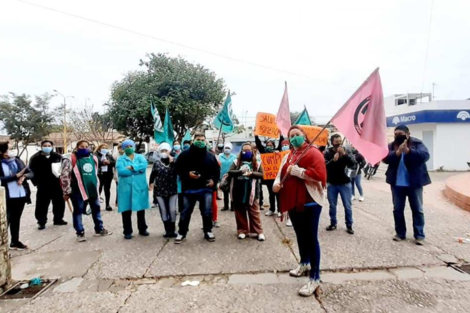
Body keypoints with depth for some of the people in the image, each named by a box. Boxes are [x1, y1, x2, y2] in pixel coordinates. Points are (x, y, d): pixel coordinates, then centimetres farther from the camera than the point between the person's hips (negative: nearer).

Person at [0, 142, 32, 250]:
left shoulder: (17, 160, 7)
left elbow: (30, 173, 6)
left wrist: (24, 176, -13)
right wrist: (15, 176, -20)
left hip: (21, 195, 5)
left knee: (16, 219, 15)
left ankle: (15, 241, 27)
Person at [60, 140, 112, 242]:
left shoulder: (93, 158, 9)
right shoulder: (71, 159, -10)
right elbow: (64, 176, -11)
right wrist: (66, 192, -11)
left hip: (92, 189, 6)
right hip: (78, 191, -5)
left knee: (96, 209, 14)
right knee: (78, 211, 6)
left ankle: (99, 229, 28)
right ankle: (80, 233, 18)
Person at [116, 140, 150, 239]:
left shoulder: (140, 157, 9)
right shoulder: (121, 159, 4)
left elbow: (144, 165, -12)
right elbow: (120, 171, -15)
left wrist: (132, 167, -19)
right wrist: (138, 170, -13)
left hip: (139, 187, 1)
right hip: (126, 188, -1)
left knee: (141, 209, 11)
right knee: (126, 210, 4)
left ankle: (142, 229, 26)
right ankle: (127, 232, 17)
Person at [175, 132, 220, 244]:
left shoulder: (210, 156, 6)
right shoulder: (185, 154, -2)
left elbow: (217, 170, 14)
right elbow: (178, 169, 1)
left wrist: (213, 180, -3)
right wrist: (187, 174, -15)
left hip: (206, 188, 2)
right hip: (189, 189, -1)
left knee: (207, 211, 6)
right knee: (186, 212, 8)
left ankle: (208, 231, 24)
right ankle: (181, 233, 22)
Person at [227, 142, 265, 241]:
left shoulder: (256, 163, 4)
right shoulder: (236, 162, 5)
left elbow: (262, 175, 0)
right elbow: (230, 172, -5)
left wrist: (252, 173, -16)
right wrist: (240, 171, -21)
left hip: (251, 191, -1)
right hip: (238, 191, 1)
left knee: (254, 212, 5)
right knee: (240, 212, 10)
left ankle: (258, 231, 12)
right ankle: (242, 230, 22)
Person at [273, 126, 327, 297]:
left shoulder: (313, 152, -9)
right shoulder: (289, 156, 15)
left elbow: (319, 175, -22)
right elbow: (281, 173, 19)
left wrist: (296, 170, -20)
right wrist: (277, 183, -3)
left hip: (310, 202, -8)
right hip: (293, 202, 8)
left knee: (311, 238, -3)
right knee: (300, 235, 21)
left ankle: (315, 278, 6)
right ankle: (304, 263, 41)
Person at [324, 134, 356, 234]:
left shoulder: (346, 151, -3)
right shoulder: (328, 152, -6)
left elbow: (353, 163, -15)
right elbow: (324, 166, -16)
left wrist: (344, 154, -28)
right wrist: (333, 160, -32)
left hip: (345, 183, 0)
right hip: (332, 183, 0)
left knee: (347, 206, 6)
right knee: (332, 205, 11)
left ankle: (349, 225, 19)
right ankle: (333, 223, 26)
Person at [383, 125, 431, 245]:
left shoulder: (417, 143, -2)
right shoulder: (391, 146, 5)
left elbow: (425, 155, -18)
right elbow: (385, 158, -11)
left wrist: (408, 151, -32)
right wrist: (397, 152, -28)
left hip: (414, 183, -2)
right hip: (397, 183, 3)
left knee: (417, 209, 6)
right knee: (397, 209, 9)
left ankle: (419, 235, 16)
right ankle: (400, 233, 22)